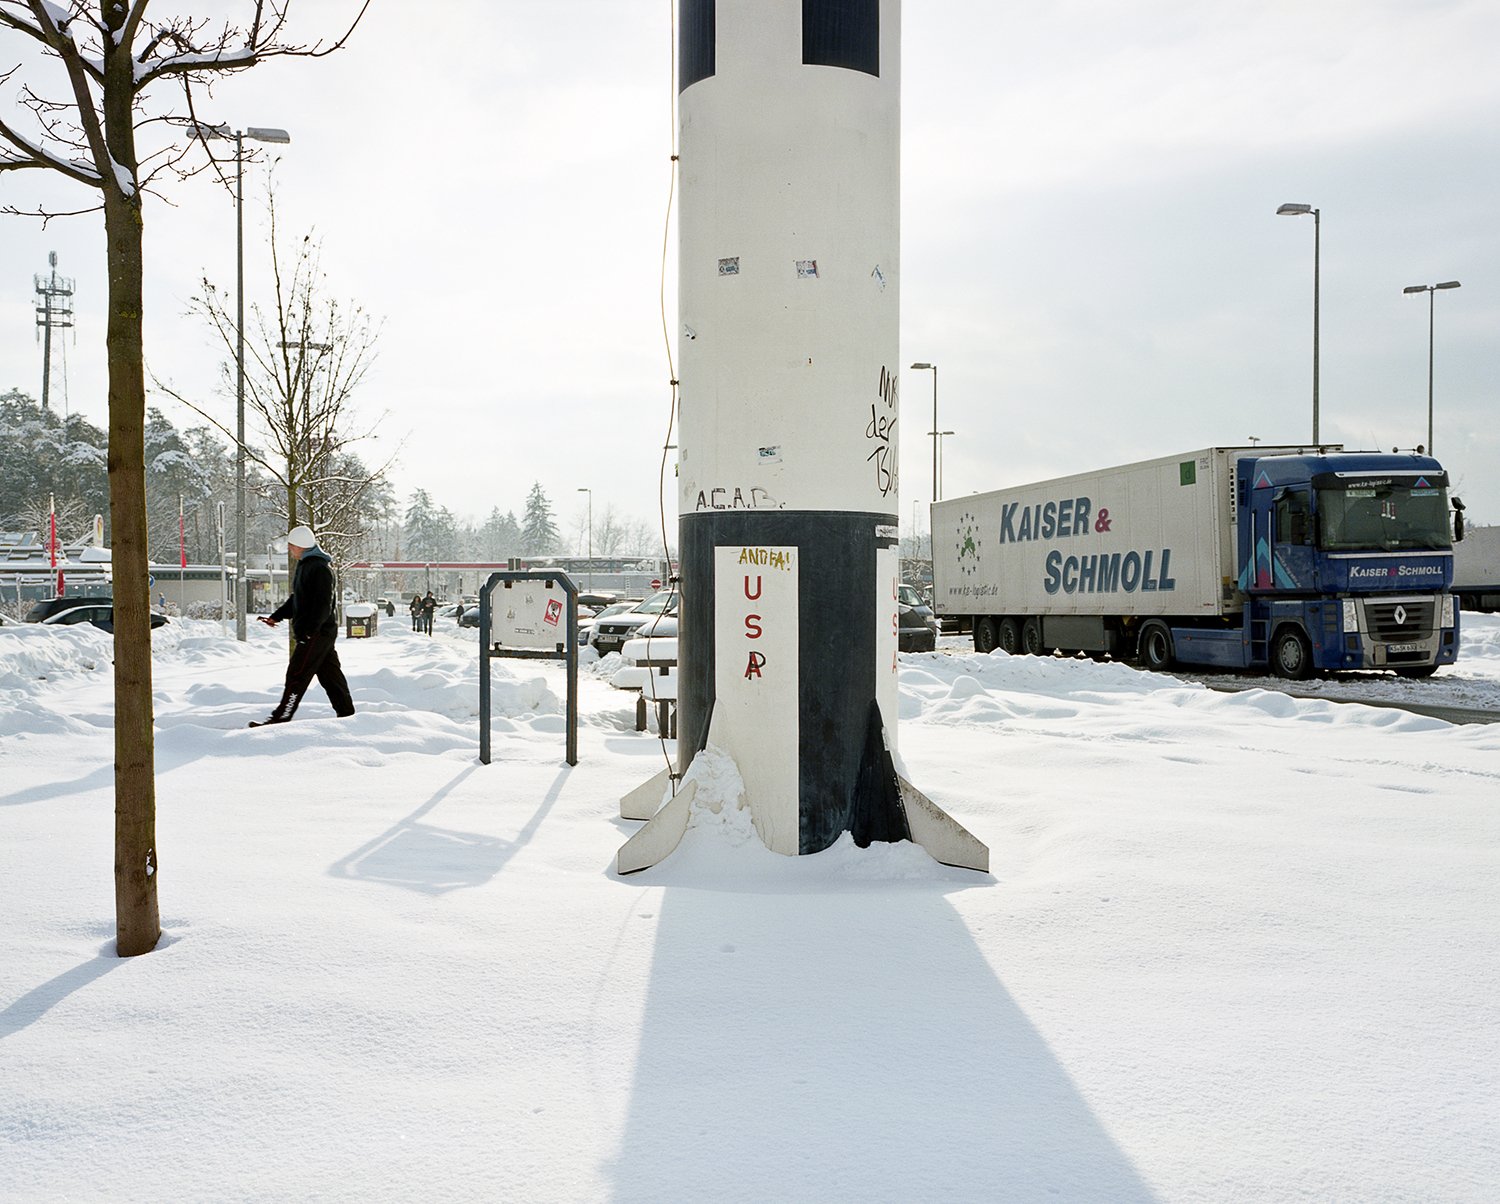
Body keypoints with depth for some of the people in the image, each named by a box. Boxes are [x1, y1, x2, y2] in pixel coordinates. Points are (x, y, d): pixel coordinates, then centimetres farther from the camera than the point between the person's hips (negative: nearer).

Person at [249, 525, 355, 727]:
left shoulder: (320, 567, -16)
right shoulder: (304, 565, 18)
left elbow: (323, 603, -22)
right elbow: (296, 598, 25)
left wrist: (309, 630, -26)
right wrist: (276, 617, 16)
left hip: (318, 633, -10)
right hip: (320, 632, 10)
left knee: (297, 675, -8)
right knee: (330, 675, 12)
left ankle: (280, 718, -5)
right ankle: (347, 714, 17)